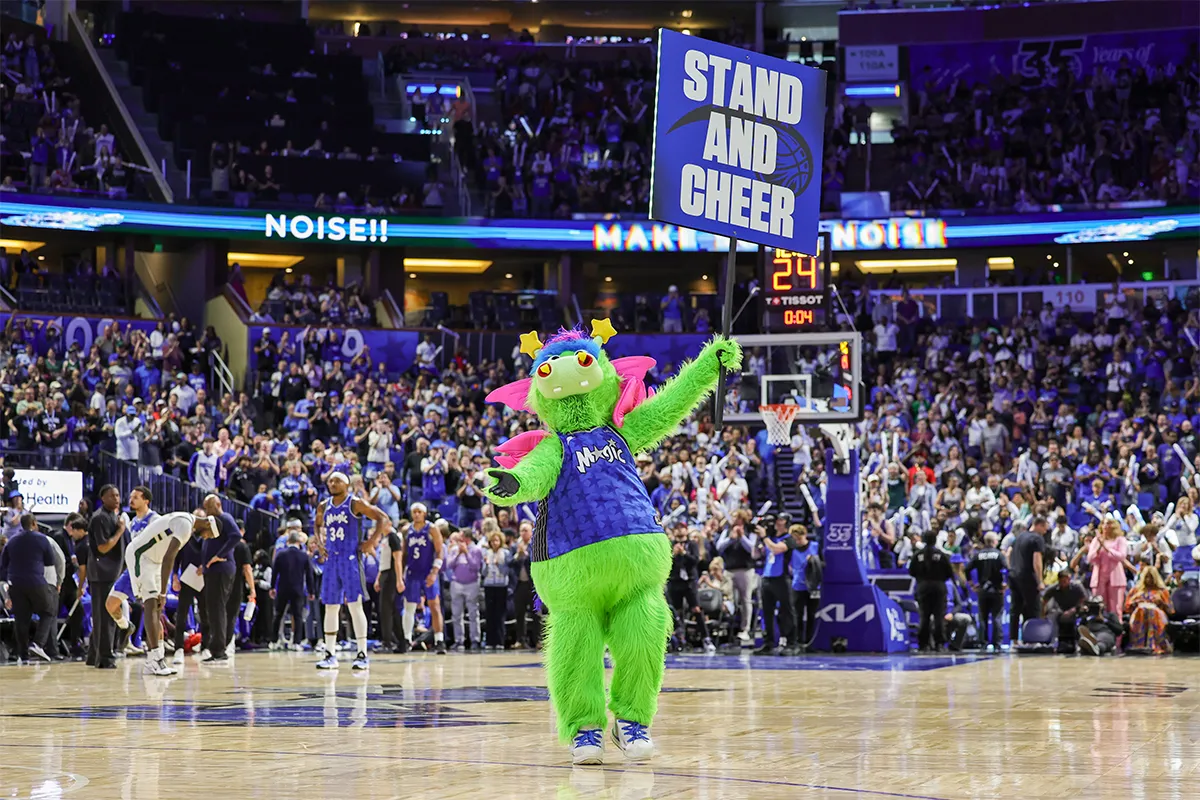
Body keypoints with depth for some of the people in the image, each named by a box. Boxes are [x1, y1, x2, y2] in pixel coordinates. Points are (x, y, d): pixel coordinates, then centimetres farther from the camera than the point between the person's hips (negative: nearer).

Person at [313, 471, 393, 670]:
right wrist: (320, 544, 14)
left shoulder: (355, 503, -6)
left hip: (350, 558, -6)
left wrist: (371, 542, -13)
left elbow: (383, 519, -8)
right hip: (331, 559, 6)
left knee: (355, 605, -9)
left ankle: (362, 655, -8)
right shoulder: (324, 507, 11)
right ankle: (330, 655, 13)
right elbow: (318, 525, 32)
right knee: (330, 607, 6)